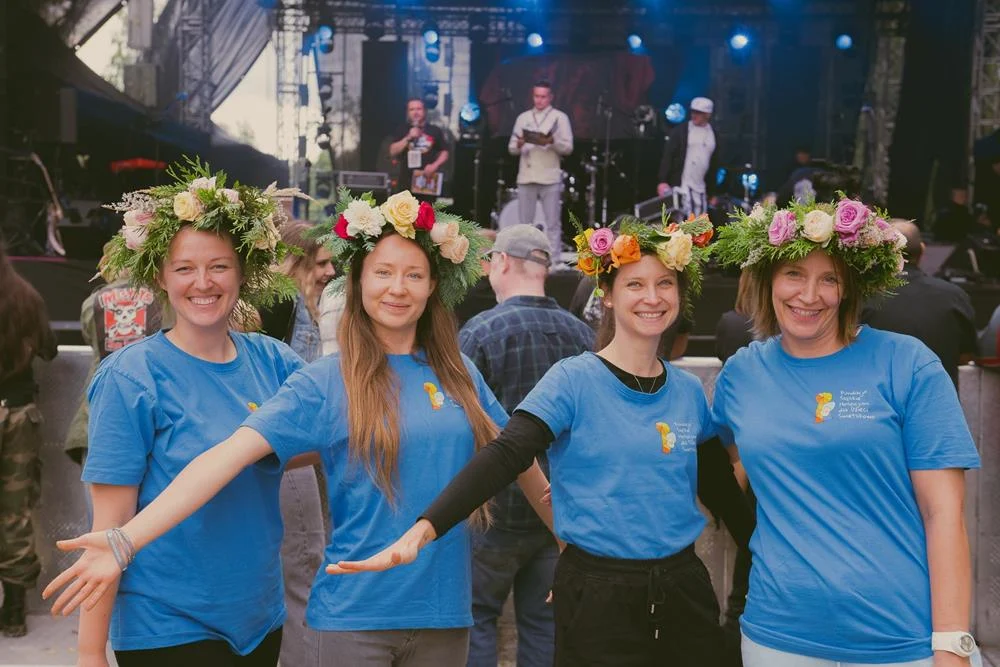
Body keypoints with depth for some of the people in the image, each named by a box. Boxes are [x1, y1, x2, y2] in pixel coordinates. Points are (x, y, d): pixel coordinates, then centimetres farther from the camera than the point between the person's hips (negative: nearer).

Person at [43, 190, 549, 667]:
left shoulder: (459, 374, 3)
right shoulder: (326, 382, -8)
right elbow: (230, 454, -17)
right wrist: (126, 541, -25)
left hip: (444, 612, 3)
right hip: (357, 613, -3)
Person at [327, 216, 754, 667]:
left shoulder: (689, 391, 5)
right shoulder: (573, 380, -9)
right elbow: (502, 459, -21)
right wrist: (423, 530, -34)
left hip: (685, 591, 5)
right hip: (597, 597, -4)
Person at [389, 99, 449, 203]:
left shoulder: (435, 131, 8)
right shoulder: (402, 131, 10)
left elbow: (444, 153, 9)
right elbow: (393, 151, 1)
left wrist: (435, 165, -9)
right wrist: (408, 138, -10)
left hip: (428, 179, 0)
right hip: (406, 181, 0)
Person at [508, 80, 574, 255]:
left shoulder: (560, 117, 3)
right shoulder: (523, 118, 13)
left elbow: (568, 148, -3)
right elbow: (511, 148, 11)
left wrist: (552, 142, -21)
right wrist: (519, 145, -11)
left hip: (550, 178, -3)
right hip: (526, 177, 3)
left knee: (552, 224, -3)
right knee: (525, 223, 6)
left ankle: (554, 260, -1)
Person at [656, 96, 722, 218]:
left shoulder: (713, 135, 12)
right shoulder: (680, 131, 0)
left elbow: (714, 167, 16)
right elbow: (667, 156, -5)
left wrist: (712, 193, 16)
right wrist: (663, 181, -17)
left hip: (700, 188, 5)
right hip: (680, 184, -4)